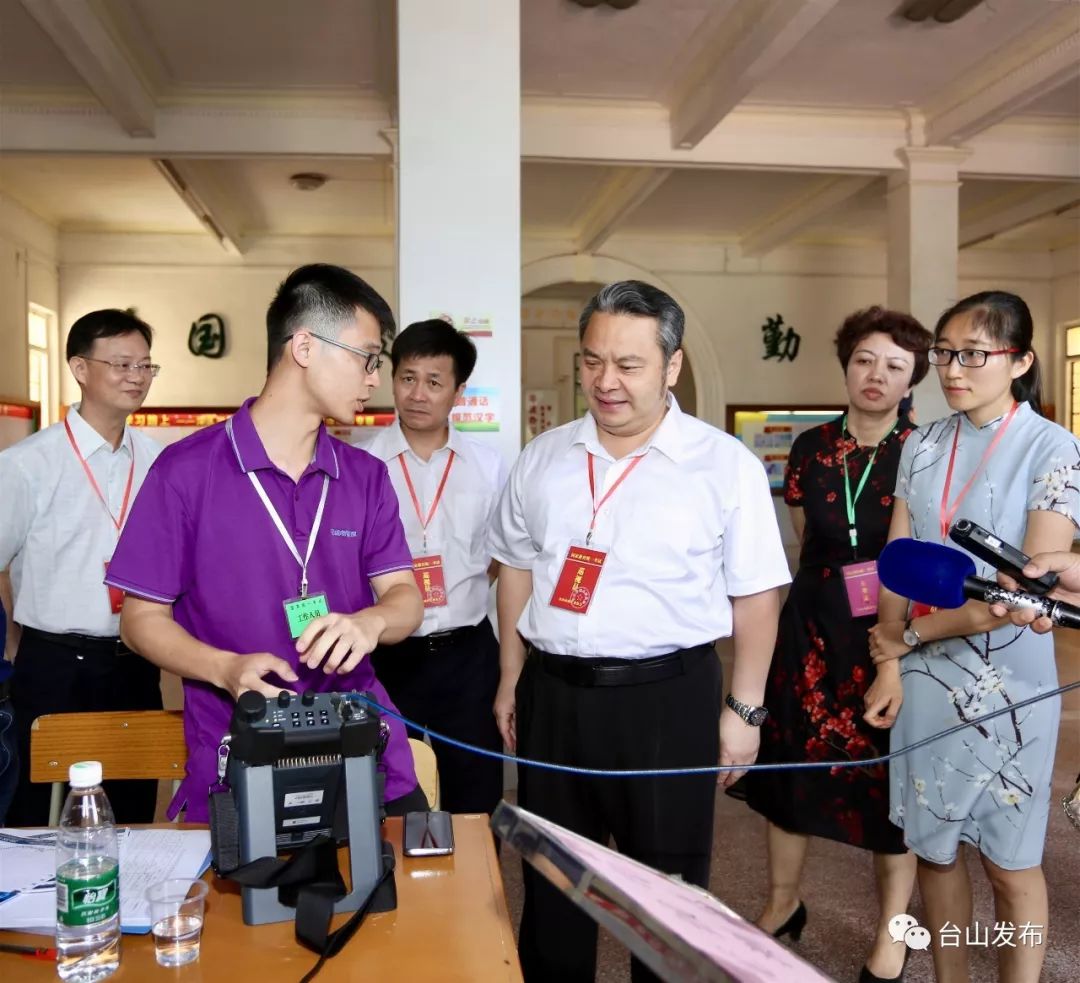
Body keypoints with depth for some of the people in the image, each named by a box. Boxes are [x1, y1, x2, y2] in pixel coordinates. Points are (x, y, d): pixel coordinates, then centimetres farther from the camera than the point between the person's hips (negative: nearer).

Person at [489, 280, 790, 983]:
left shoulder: (727, 465, -8)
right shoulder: (543, 459, 4)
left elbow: (755, 595, -5)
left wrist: (744, 708, -5)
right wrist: (510, 681, 12)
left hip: (668, 697, -3)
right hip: (552, 693, 4)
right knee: (552, 880, 19)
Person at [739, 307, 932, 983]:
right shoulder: (811, 448, 3)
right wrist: (840, 580, 4)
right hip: (816, 628, 3)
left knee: (889, 774, 8)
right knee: (792, 758, 12)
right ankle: (784, 903, 37)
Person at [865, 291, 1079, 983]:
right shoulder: (923, 446, 5)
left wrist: (907, 636, -9)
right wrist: (889, 664, -5)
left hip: (1008, 683, -4)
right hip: (924, 674, 4)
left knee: (1011, 865, 7)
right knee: (935, 848, 13)